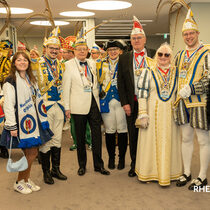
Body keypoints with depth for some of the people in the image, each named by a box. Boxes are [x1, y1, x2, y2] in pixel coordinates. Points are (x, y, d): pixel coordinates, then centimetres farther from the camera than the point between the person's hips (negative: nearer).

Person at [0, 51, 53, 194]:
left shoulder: (31, 79, 15)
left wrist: (41, 120, 15)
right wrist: (12, 126, -20)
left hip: (32, 120, 7)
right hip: (21, 122, -7)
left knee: (32, 153, 10)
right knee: (31, 153, -3)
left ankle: (27, 179, 26)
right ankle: (19, 182, 16)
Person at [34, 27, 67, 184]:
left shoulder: (59, 64, 12)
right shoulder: (39, 63, -7)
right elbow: (40, 86, -12)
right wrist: (54, 77, -20)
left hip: (58, 105, 6)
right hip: (45, 106, -6)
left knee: (57, 139, 13)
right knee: (46, 140, 2)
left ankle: (56, 169, 27)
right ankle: (46, 172, 16)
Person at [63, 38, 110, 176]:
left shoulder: (92, 64, 13)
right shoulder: (69, 65, -1)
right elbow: (66, 87, -3)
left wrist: (98, 98, 14)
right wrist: (67, 107, -6)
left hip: (94, 104, 4)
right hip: (79, 106, -4)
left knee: (97, 135, 5)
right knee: (80, 137, 7)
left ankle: (98, 165, 18)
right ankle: (82, 165, 22)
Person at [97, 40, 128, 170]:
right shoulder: (101, 65, 14)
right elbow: (98, 82, 19)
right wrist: (100, 92, 5)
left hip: (121, 101, -2)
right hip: (106, 101, 2)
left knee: (122, 130, 0)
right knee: (109, 130, 5)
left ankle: (122, 158, 13)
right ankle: (111, 158, 18)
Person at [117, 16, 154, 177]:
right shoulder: (124, 58, 7)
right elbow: (120, 82, 5)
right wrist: (125, 103, -2)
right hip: (132, 103, 2)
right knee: (133, 135, 9)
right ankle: (134, 165, 22)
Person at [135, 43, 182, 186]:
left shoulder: (176, 72, 9)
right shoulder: (149, 72, 2)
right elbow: (142, 94, -3)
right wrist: (143, 114, -10)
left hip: (170, 114, 2)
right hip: (152, 113, -2)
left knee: (168, 142, 6)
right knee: (150, 141, 3)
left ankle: (166, 173, 17)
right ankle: (148, 172, 16)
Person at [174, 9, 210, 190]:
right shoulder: (180, 55, 12)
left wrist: (190, 89, -22)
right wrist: (177, 98, 13)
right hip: (183, 103, 6)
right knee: (186, 138, 13)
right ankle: (187, 173, 27)